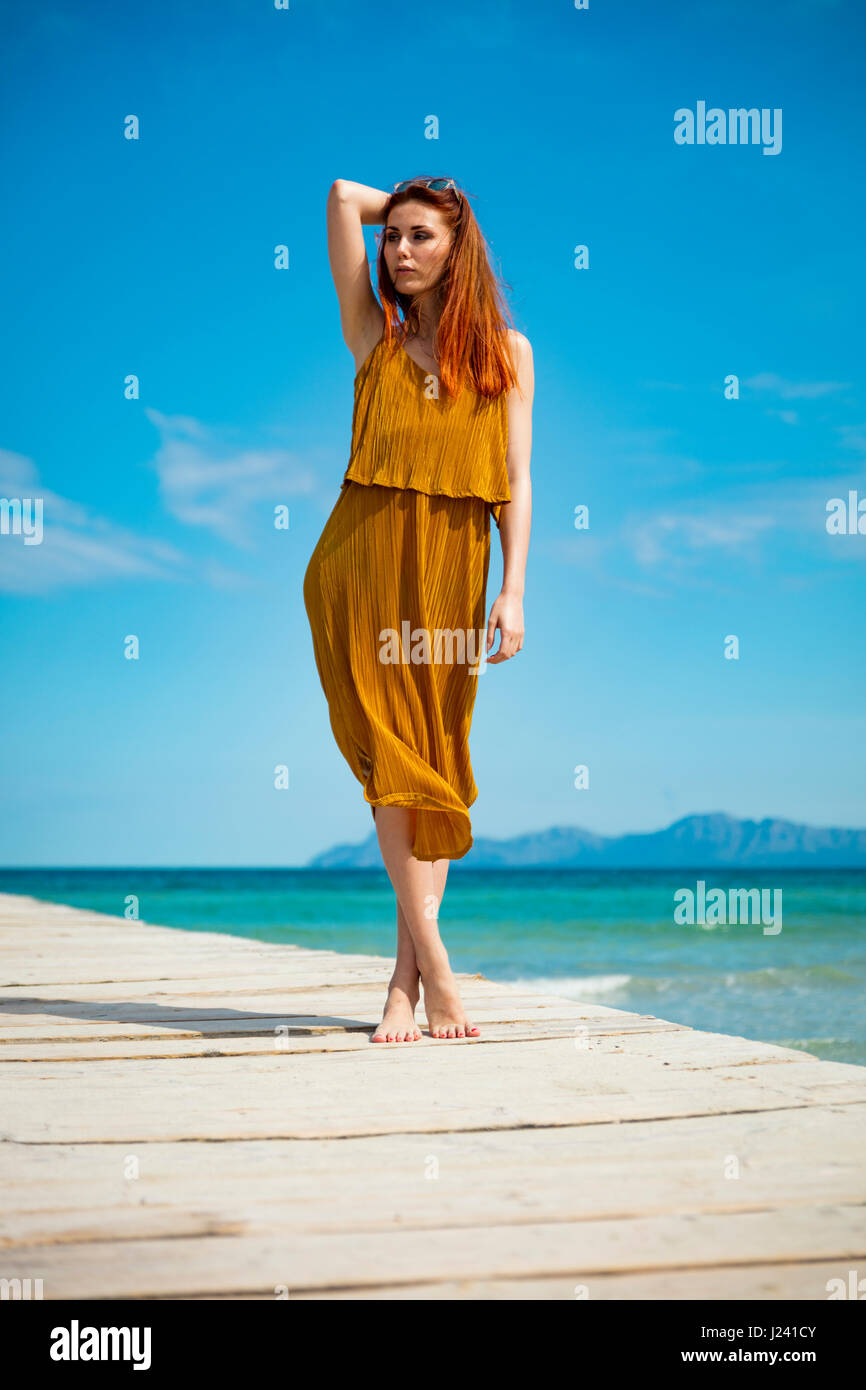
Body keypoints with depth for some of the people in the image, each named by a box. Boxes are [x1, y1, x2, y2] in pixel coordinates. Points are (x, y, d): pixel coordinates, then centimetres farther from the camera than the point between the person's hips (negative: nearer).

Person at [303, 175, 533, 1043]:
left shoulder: (505, 350, 11)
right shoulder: (375, 336, 12)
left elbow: (515, 481, 4)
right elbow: (343, 196, 8)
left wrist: (512, 592, -4)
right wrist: (390, 210, 23)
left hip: (450, 568, 1)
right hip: (364, 561, 0)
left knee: (437, 756, 0)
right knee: (391, 754, -10)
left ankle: (406, 979, 3)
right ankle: (431, 964, -12)